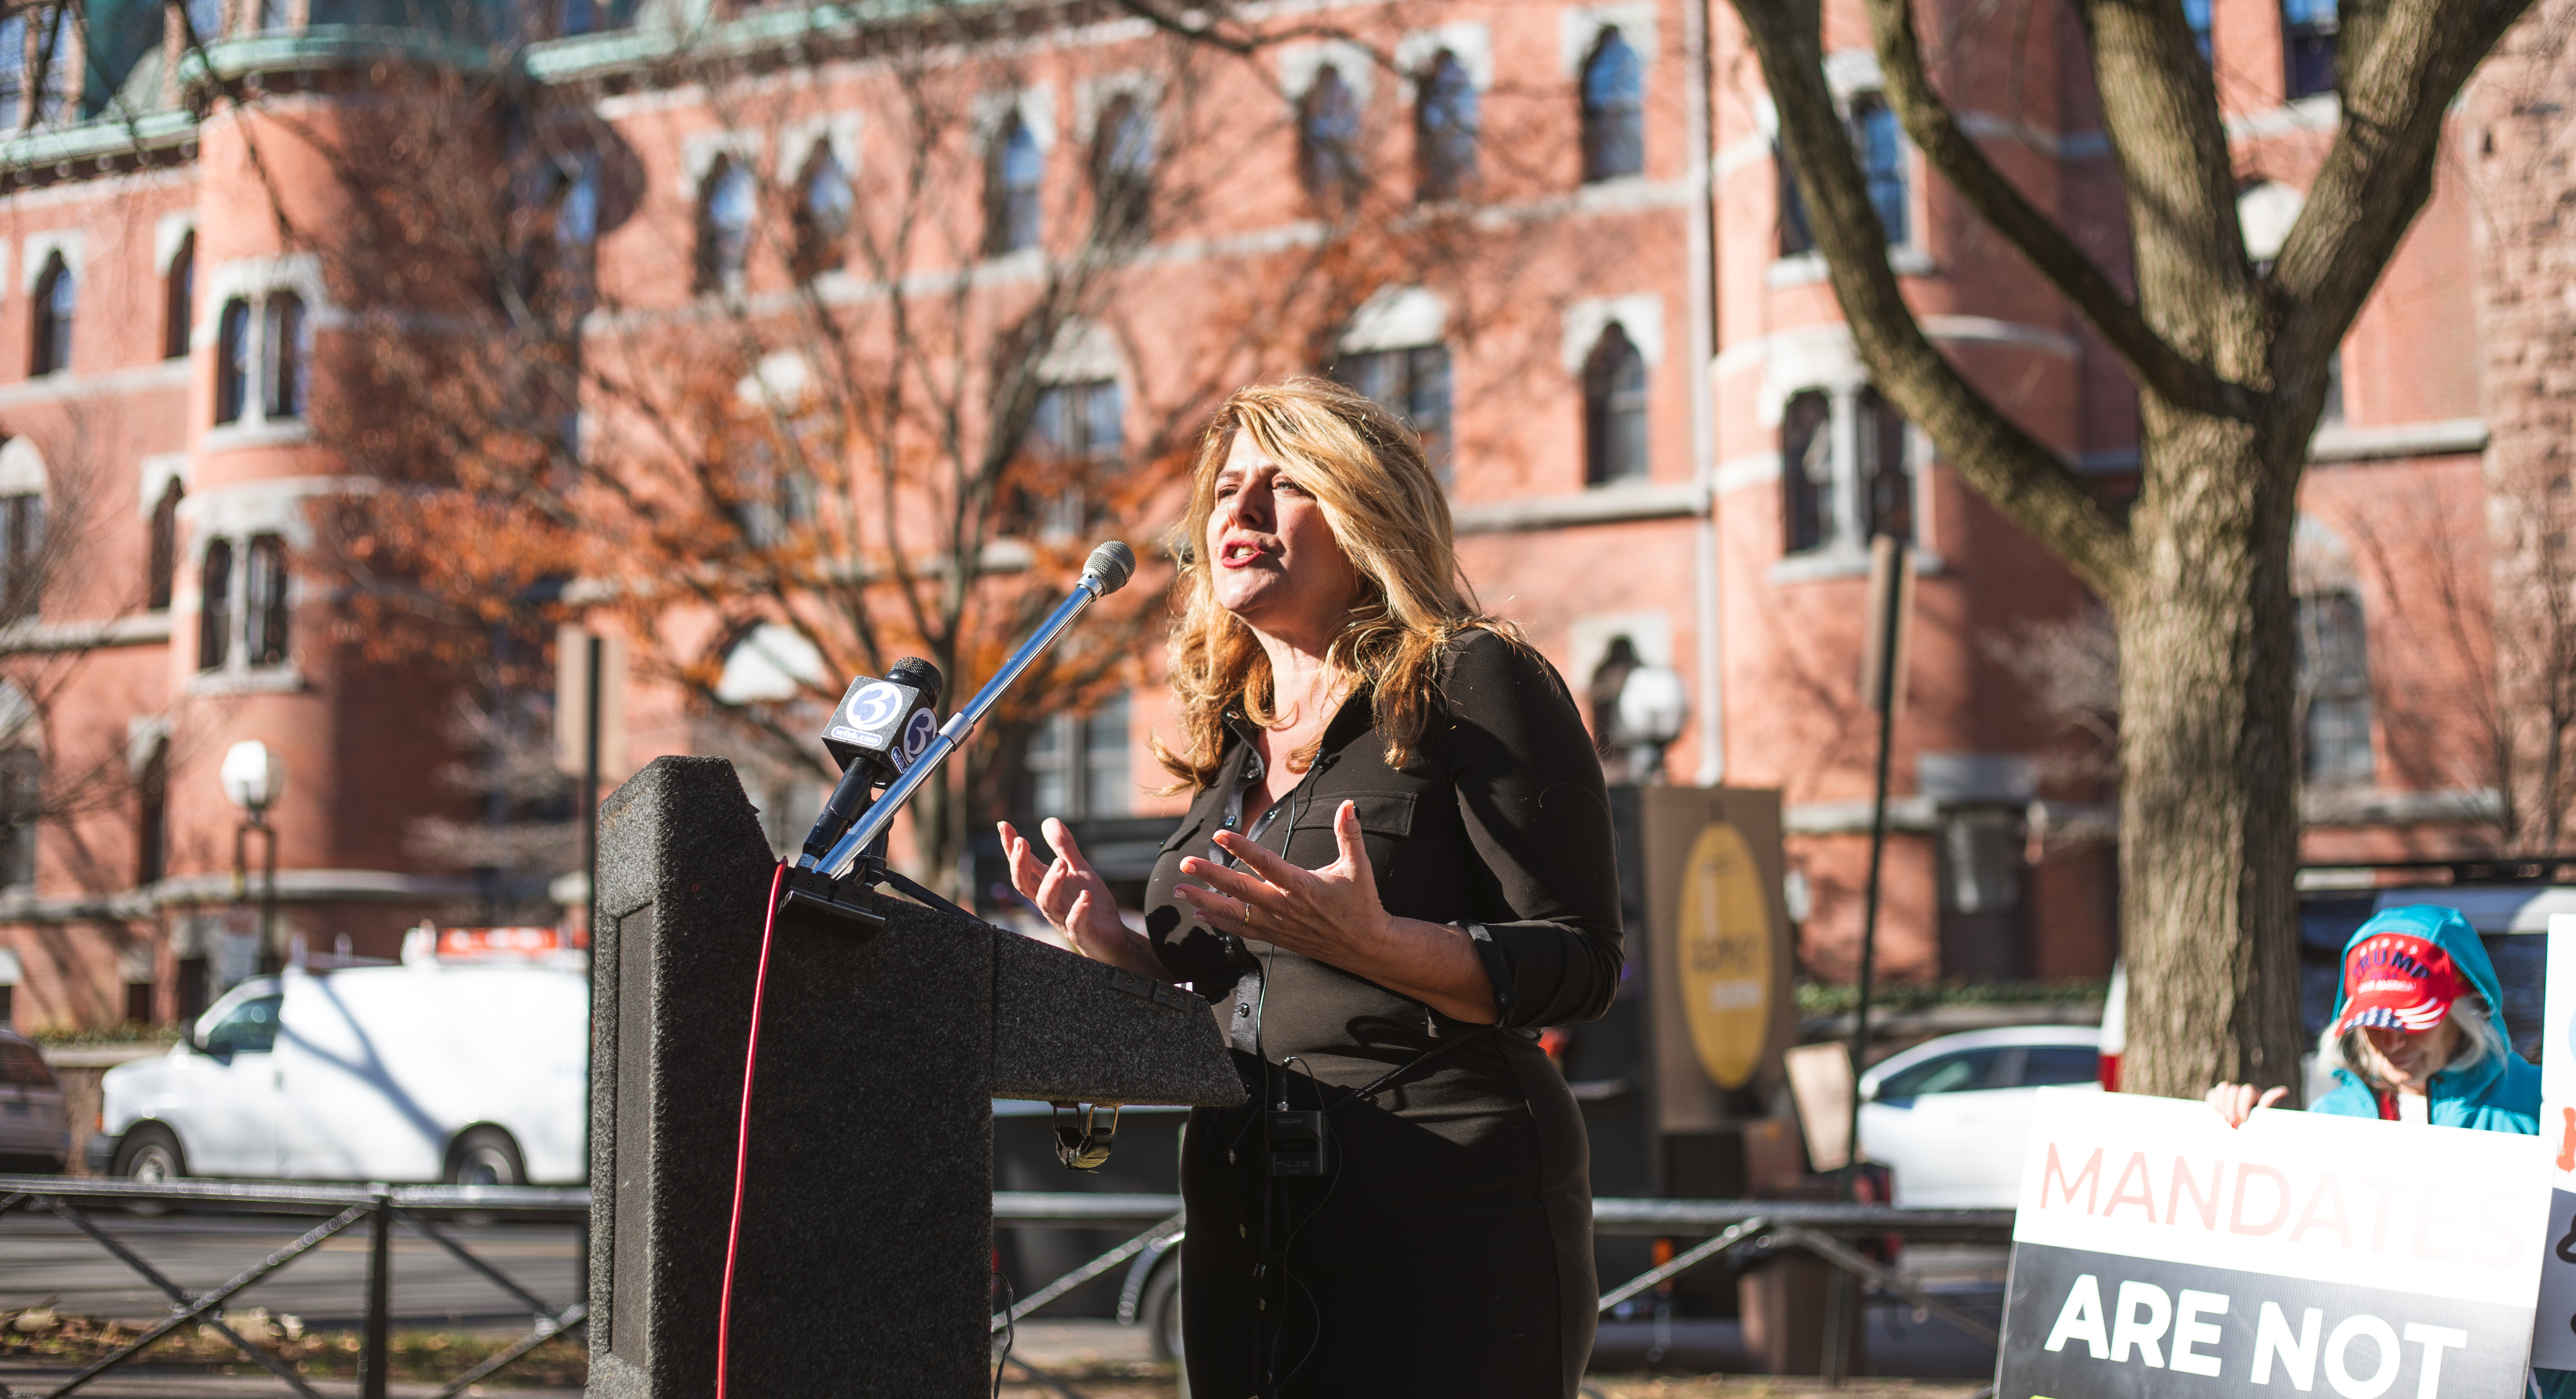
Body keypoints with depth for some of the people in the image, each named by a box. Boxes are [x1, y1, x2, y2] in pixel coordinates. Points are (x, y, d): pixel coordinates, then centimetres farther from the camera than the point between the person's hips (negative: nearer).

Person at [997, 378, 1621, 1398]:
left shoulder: (1471, 685, -3)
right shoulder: (1233, 740, 18)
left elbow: (1581, 969, -10)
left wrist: (1371, 944, -24)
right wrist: (1118, 948, 5)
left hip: (1446, 1235, -7)